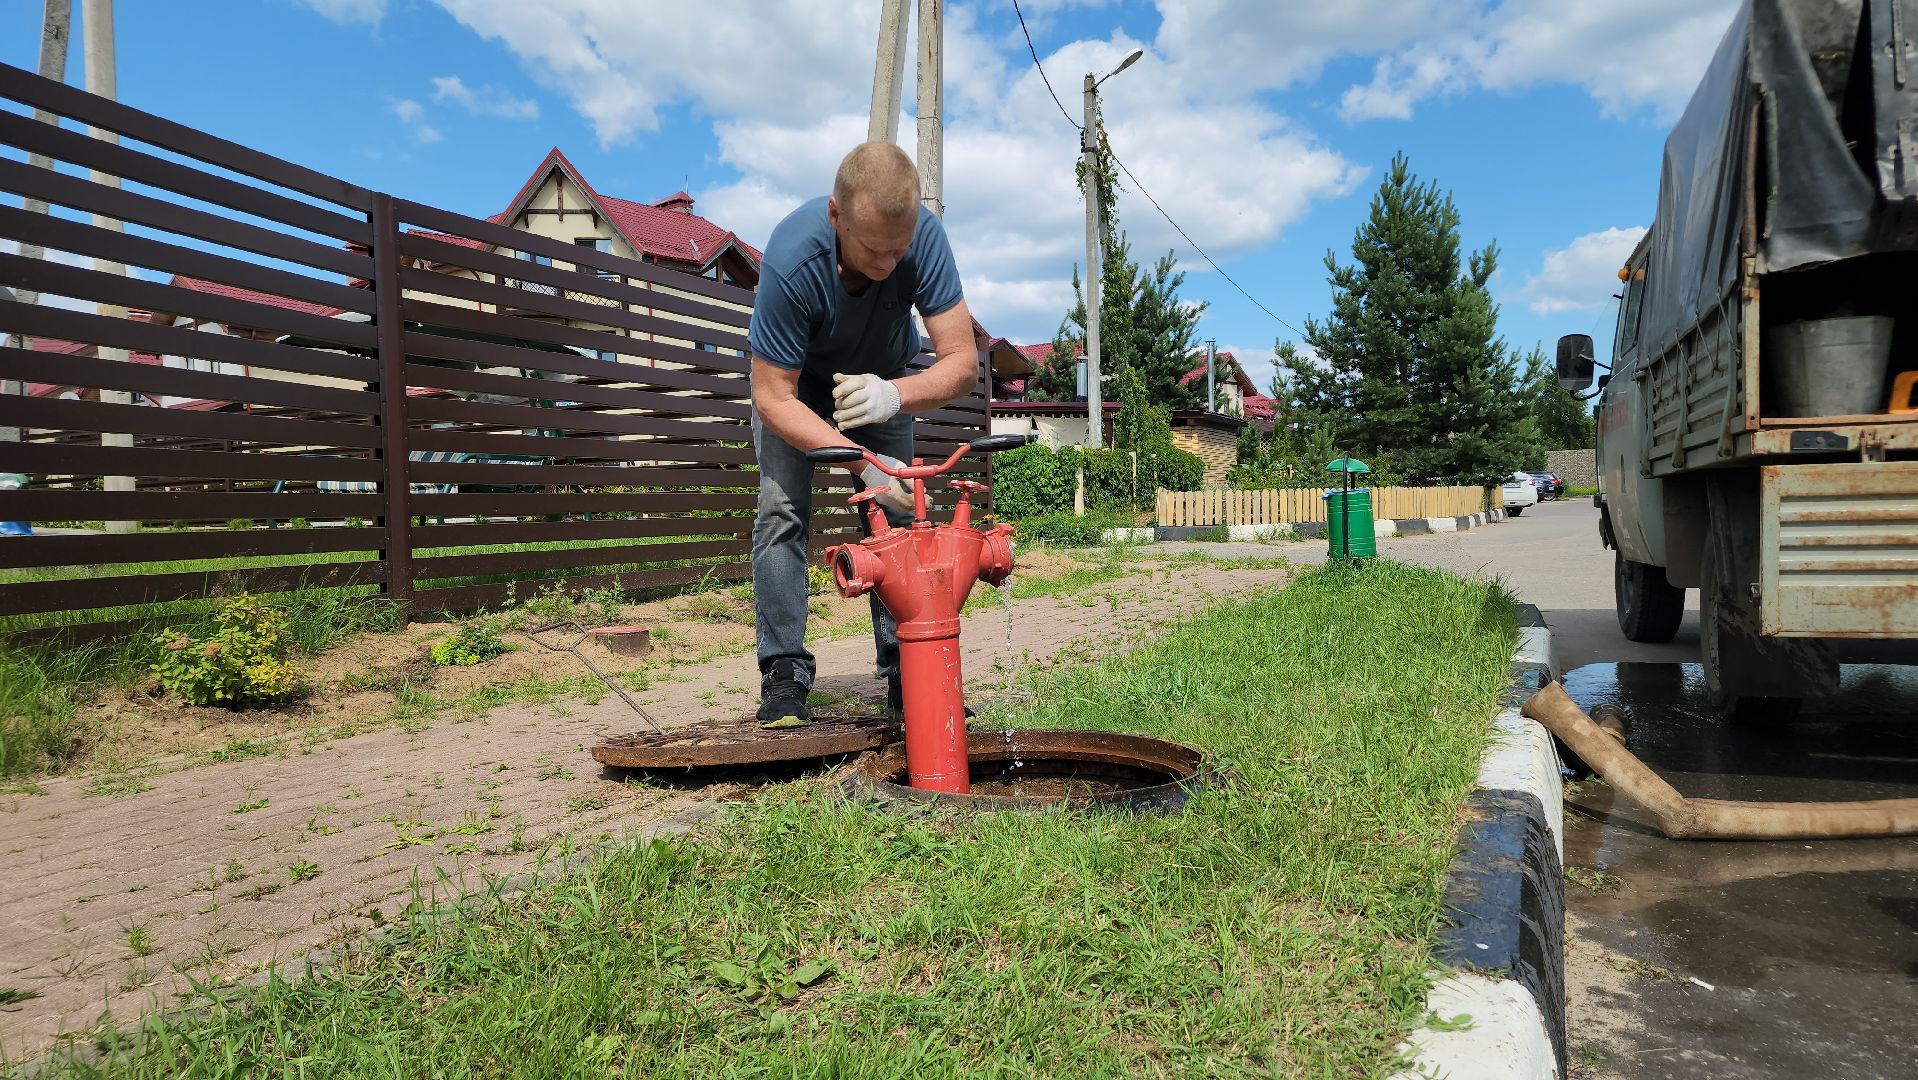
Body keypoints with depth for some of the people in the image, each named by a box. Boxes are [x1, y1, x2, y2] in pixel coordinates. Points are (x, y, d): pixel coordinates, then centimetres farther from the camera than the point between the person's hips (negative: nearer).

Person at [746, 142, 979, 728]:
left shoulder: (924, 236, -34)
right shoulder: (792, 259, -40)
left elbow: (962, 360, -29)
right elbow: (774, 399, -34)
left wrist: (894, 393, -50)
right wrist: (864, 464, -45)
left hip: (882, 381, 2)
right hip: (794, 382, -2)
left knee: (897, 512, -7)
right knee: (783, 507, -16)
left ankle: (904, 669, 0)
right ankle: (783, 676, -9)